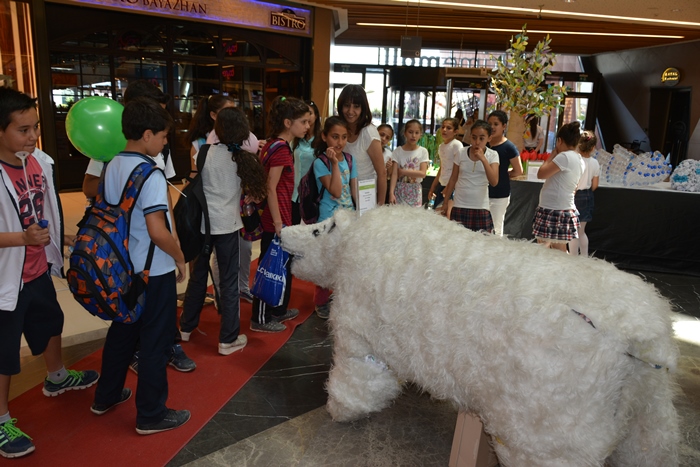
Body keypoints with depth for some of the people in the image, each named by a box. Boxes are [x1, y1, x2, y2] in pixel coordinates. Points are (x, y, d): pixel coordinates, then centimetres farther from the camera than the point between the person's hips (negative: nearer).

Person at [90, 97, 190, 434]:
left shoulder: (111, 168, 4)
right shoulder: (150, 175, -22)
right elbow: (157, 231, -27)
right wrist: (180, 258, -11)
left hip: (123, 267, 8)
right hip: (154, 271, -8)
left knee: (122, 331, 23)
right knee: (155, 342, 5)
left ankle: (106, 397, 39)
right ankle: (151, 415, 18)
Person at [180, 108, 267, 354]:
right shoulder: (244, 157, -4)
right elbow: (254, 186, 8)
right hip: (227, 224, -2)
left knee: (198, 275, 18)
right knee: (229, 281, 5)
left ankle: (186, 327, 33)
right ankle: (228, 339, 11)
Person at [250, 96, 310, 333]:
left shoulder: (276, 145, 10)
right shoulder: (281, 149, -19)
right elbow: (271, 188, -21)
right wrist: (278, 223, -21)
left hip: (281, 215, 10)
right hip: (275, 218, -10)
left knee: (284, 264, 20)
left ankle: (279, 310, 35)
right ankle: (260, 319, 16)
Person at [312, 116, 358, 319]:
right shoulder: (320, 162, -13)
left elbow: (355, 191, 8)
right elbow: (336, 191, -23)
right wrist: (334, 163, -25)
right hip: (329, 220, -6)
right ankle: (321, 303, 20)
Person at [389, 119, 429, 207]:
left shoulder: (423, 151, -1)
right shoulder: (397, 151, -3)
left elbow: (422, 173, -9)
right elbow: (394, 174, -9)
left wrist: (403, 172, -13)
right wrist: (391, 192, -20)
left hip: (415, 190, 1)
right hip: (400, 190, -1)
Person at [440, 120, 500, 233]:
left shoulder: (492, 155, -4)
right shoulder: (462, 153, 0)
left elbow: (494, 182, -15)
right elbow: (453, 180, 7)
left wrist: (483, 159, -20)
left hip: (481, 207, -1)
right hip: (459, 206, 1)